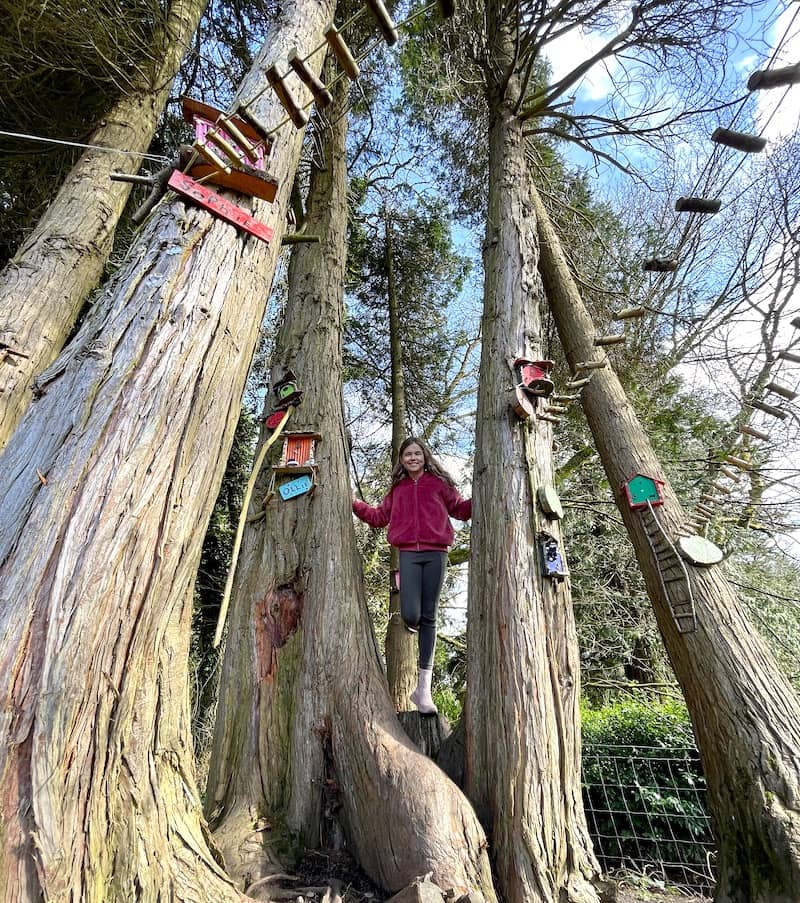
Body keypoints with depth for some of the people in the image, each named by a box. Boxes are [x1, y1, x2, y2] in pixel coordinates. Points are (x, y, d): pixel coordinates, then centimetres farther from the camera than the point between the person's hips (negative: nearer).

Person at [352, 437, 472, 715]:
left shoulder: (439, 483, 9)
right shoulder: (398, 488, 16)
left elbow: (461, 509, 15)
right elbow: (379, 516, 23)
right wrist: (354, 503, 17)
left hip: (435, 553, -1)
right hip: (408, 554, 1)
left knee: (428, 618, 3)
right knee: (410, 616, -13)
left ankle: (424, 686, 12)